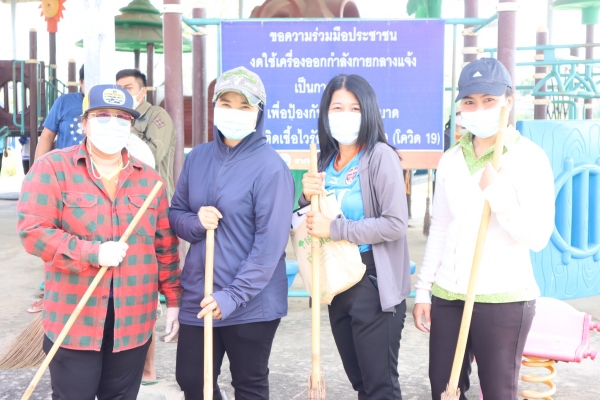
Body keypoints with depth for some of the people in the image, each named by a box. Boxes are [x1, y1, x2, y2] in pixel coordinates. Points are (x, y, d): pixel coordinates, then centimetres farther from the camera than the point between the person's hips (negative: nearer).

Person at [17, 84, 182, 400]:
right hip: (74, 320, -3)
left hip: (133, 321, 4)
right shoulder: (53, 167, -4)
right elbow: (32, 231, -12)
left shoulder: (148, 178, 8)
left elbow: (166, 246, 12)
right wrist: (92, 253, -21)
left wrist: (173, 298, 10)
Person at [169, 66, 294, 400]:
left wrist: (233, 296, -20)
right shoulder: (198, 157, 3)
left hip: (252, 303, -5)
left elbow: (270, 243, -17)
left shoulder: (271, 167, -15)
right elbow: (175, 213, 11)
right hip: (198, 296, 5)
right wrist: (195, 222, -12)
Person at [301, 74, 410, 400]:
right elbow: (314, 223, 14)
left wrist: (334, 229, -21)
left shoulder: (381, 156, -13)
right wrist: (308, 198, -7)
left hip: (374, 284, -7)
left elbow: (396, 224, -22)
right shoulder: (326, 160, 7)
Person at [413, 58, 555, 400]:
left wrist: (496, 192, -20)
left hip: (504, 298, -5)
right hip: (447, 295, 5)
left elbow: (538, 237, -13)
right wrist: (424, 290, 11)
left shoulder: (529, 157, -6)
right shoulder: (451, 159, 9)